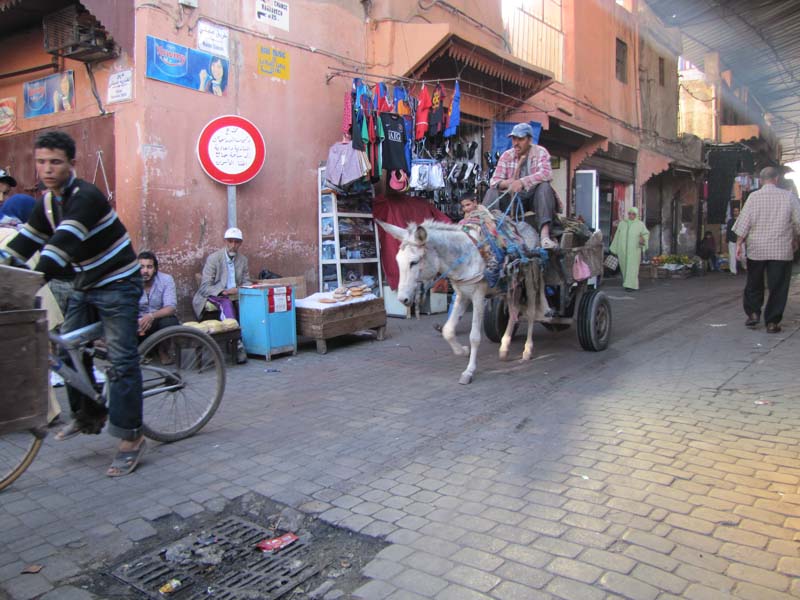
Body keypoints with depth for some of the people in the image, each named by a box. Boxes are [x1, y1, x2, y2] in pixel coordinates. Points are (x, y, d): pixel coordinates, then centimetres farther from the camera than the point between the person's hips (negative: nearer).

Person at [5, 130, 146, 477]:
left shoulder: (85, 197, -21)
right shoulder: (47, 202, 7)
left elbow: (63, 245, -33)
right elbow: (23, 244, 9)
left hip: (117, 285, -8)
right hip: (85, 286, 9)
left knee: (121, 361, -9)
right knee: (68, 350, 10)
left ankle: (131, 437, -4)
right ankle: (88, 415, 28)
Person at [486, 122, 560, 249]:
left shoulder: (540, 152, -3)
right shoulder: (506, 156, 4)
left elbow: (546, 174, -23)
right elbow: (494, 181, -4)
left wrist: (522, 182, -36)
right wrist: (506, 183, -29)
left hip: (534, 196, -2)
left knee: (544, 186, -32)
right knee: (492, 192, -19)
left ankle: (545, 235, -46)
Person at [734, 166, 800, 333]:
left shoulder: (754, 197, -4)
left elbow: (744, 223, -6)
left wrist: (739, 244, 1)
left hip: (757, 249, 0)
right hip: (781, 250, 0)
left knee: (754, 284, 17)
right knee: (778, 287, 5)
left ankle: (753, 313, 11)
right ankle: (772, 322, 5)